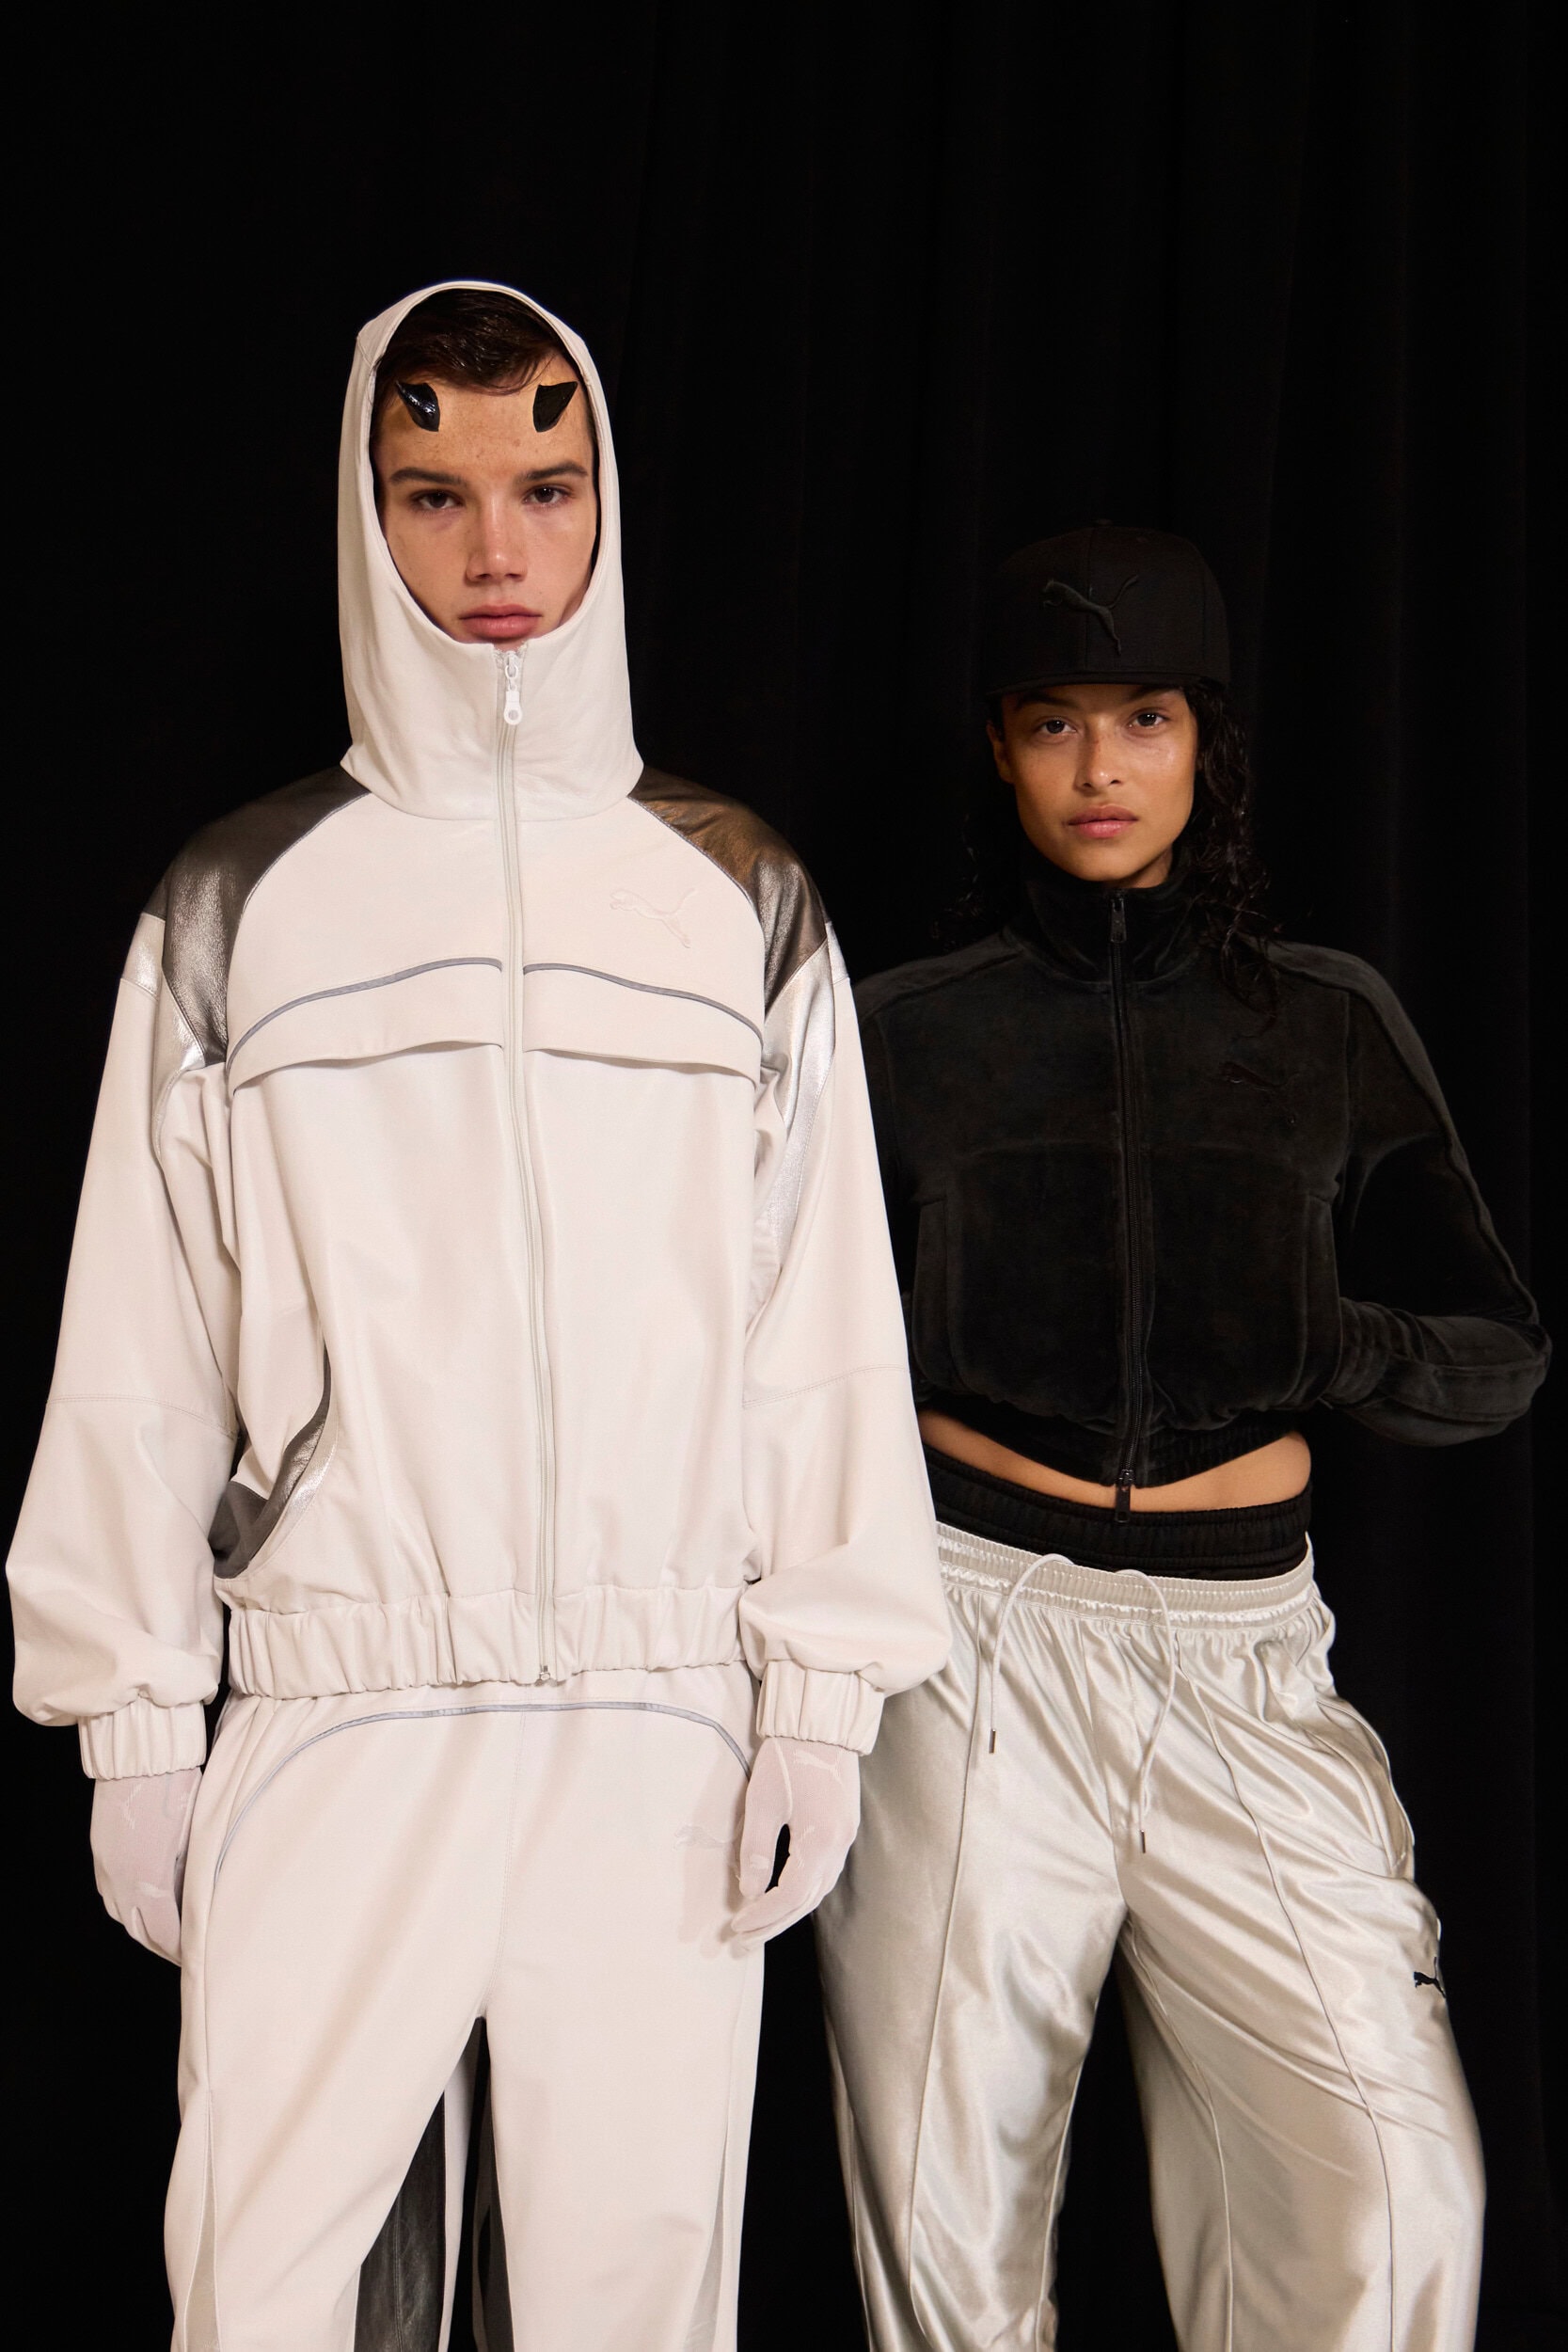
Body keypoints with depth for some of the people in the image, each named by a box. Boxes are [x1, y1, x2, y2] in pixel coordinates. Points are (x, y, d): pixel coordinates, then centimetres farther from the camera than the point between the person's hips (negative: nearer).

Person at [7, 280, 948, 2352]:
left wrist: (828, 1682, 1)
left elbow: (827, 1313, 6)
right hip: (334, 1713, 0)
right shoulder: (239, 904, 6)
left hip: (665, 1722, 1)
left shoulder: (740, 900, 7)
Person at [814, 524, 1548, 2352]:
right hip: (977, 1636, 0)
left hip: (1242, 1647, 1)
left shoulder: (1329, 1024, 9)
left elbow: (1499, 1359, 9)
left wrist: (1326, 1342, -10)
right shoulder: (912, 1031, 8)